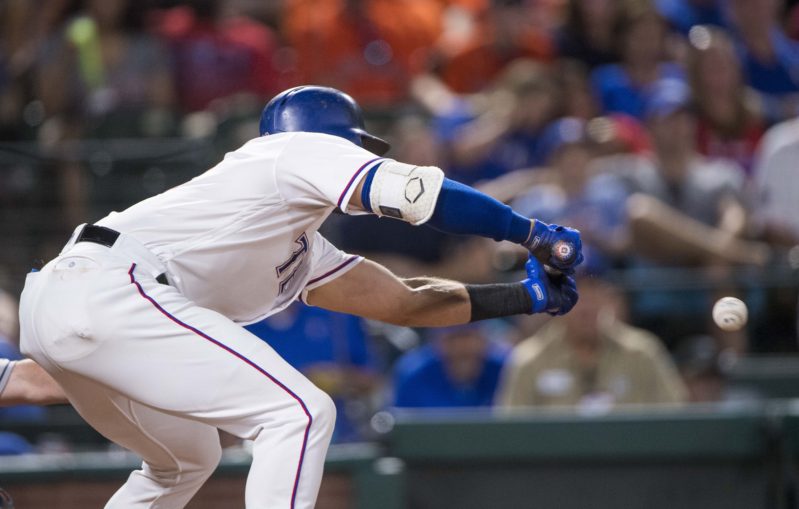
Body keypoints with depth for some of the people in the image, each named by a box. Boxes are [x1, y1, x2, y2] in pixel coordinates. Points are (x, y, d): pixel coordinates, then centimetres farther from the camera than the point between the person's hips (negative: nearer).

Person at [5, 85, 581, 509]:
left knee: (185, 459, 30)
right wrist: (531, 232, 5)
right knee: (300, 413, -11)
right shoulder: (305, 151, 9)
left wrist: (524, 296, 33)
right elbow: (420, 193, -3)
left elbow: (403, 300, 34)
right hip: (106, 294, -10)